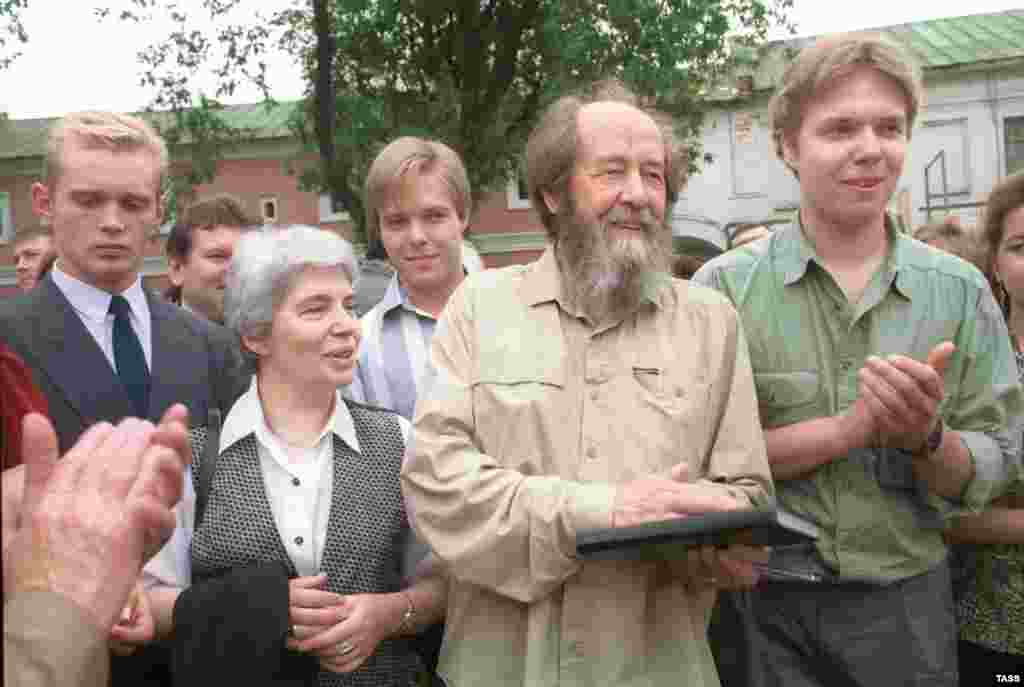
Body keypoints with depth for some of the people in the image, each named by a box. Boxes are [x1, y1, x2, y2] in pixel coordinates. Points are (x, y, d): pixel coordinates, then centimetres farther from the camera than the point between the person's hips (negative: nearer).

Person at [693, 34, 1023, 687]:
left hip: (908, 604, 2)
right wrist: (853, 427, -24)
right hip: (766, 606, -2)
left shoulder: (961, 291, -3)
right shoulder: (725, 286, -10)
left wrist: (925, 436, -22)